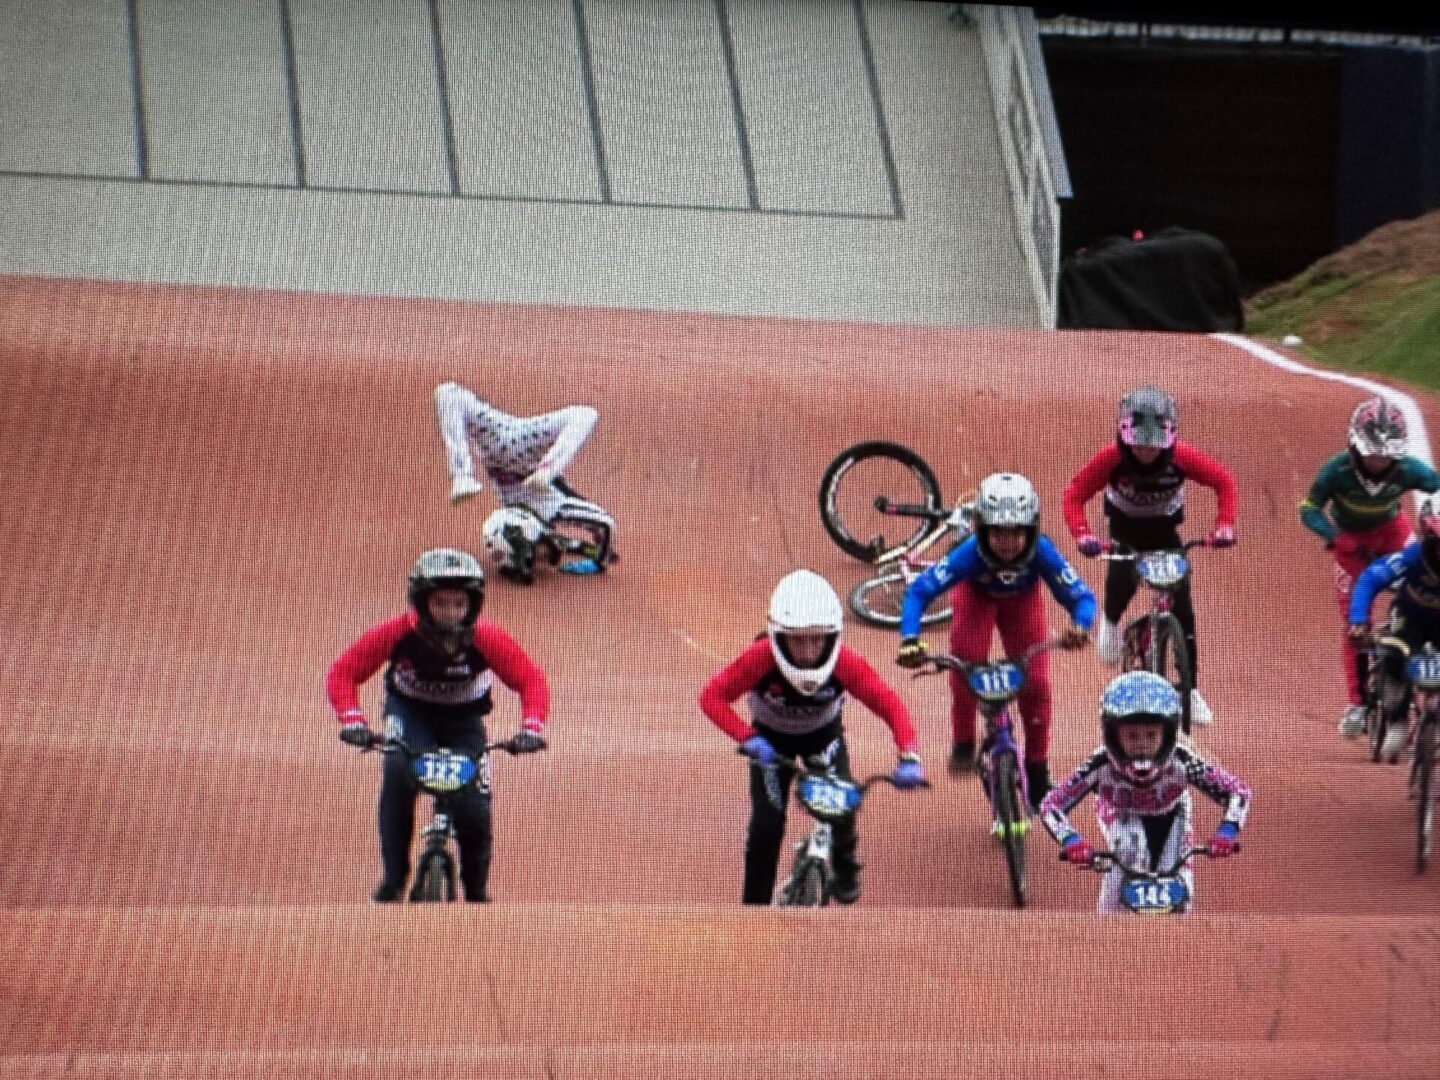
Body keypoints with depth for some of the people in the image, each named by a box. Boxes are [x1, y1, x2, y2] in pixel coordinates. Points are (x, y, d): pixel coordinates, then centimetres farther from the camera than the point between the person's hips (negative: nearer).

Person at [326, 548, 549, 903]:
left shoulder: (485, 638, -29)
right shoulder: (397, 633, -29)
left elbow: (531, 680, -23)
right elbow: (343, 673, -23)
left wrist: (532, 726, -41)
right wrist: (352, 720, -40)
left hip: (463, 719, 1)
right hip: (409, 711, -1)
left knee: (473, 813, -13)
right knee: (399, 773, -33)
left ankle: (477, 894, 16)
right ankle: (393, 877, -21)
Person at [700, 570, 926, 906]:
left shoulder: (844, 662, -35)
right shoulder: (761, 658, -37)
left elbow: (889, 704, -35)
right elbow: (713, 696, -34)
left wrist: (909, 756, -49)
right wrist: (748, 737, -48)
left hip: (823, 733, 1)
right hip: (772, 738, -1)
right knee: (767, 821, -15)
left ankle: (843, 863, 13)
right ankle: (754, 903, 4)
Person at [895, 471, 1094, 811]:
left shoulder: (1041, 553, -41)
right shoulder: (970, 554, -43)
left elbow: (1080, 595, -35)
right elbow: (918, 591, -42)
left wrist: (1080, 625, -59)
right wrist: (909, 640, -58)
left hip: (1022, 598, 1)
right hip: (976, 593, -1)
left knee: (1035, 682, -8)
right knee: (965, 663, -25)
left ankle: (1038, 769, 12)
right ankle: (963, 743, -2)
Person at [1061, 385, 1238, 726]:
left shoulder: (1181, 457, -29)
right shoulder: (1111, 458, -31)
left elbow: (1223, 481, -16)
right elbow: (1073, 495, -26)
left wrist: (1224, 525, -30)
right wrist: (1082, 534, -44)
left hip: (1165, 529, 0)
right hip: (1125, 527, 0)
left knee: (1182, 609, -6)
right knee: (1123, 578, -26)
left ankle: (1192, 691, 3)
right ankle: (1110, 620, 12)